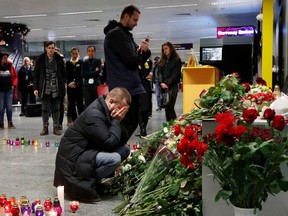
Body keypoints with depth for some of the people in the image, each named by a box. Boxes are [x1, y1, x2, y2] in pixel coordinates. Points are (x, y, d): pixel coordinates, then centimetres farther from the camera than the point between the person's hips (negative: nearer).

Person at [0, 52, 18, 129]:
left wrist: (14, 85, -1)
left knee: (9, 107, 3)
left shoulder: (10, 66, 3)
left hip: (9, 90, 2)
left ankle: (10, 123, 13)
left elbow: (15, 76, 10)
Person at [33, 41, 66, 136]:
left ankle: (56, 127, 13)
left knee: (56, 108, 6)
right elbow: (36, 74, 2)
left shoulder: (59, 59, 4)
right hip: (45, 88, -1)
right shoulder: (41, 59, 1)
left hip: (56, 88, 1)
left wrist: (62, 86, 0)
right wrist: (35, 88, -4)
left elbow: (63, 73, 8)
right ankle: (45, 127, 11)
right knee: (45, 108, 4)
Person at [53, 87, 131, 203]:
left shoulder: (105, 112, 7)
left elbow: (123, 139, 8)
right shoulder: (94, 114, -22)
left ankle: (93, 179, 6)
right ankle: (83, 186, -12)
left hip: (88, 151, 10)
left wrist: (118, 122, -9)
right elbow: (110, 143, -26)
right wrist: (116, 121, -16)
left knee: (125, 149, 3)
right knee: (114, 158, -28)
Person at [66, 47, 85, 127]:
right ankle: (74, 120, 8)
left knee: (80, 103, -3)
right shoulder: (67, 63, 9)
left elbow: (81, 74, -5)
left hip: (79, 85, -2)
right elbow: (66, 75, 5)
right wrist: (69, 83, -9)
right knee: (71, 104, 3)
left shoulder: (81, 62, 3)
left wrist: (75, 82, -13)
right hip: (70, 86, 2)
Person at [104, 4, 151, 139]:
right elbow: (132, 60, -21)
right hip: (125, 89, -10)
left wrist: (145, 51, -5)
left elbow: (139, 60, 18)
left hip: (130, 87, 10)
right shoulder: (116, 33, -12)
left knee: (130, 124, 13)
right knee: (128, 126, -8)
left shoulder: (124, 34, 20)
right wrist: (141, 53, 2)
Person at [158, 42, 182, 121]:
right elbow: (160, 72, 8)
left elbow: (175, 74, -7)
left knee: (170, 107, -14)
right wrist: (161, 83, -9)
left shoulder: (177, 60, 2)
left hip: (172, 86, -5)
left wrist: (167, 83, -16)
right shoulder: (162, 60, 18)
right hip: (163, 87, 5)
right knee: (166, 107, 4)